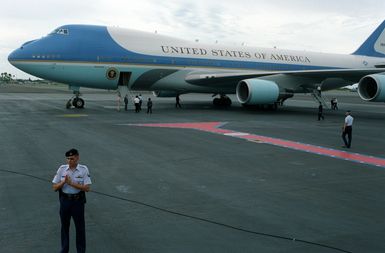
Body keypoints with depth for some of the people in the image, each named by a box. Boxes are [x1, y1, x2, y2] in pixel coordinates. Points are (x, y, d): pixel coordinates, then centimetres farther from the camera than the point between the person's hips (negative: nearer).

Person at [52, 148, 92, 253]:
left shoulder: (84, 169, -10)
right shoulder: (62, 169, -3)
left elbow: (87, 188, -15)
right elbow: (55, 187, -1)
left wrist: (71, 183, -21)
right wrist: (64, 181, -20)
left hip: (78, 201, -2)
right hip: (64, 200, 3)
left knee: (80, 227, 7)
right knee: (64, 226, 16)